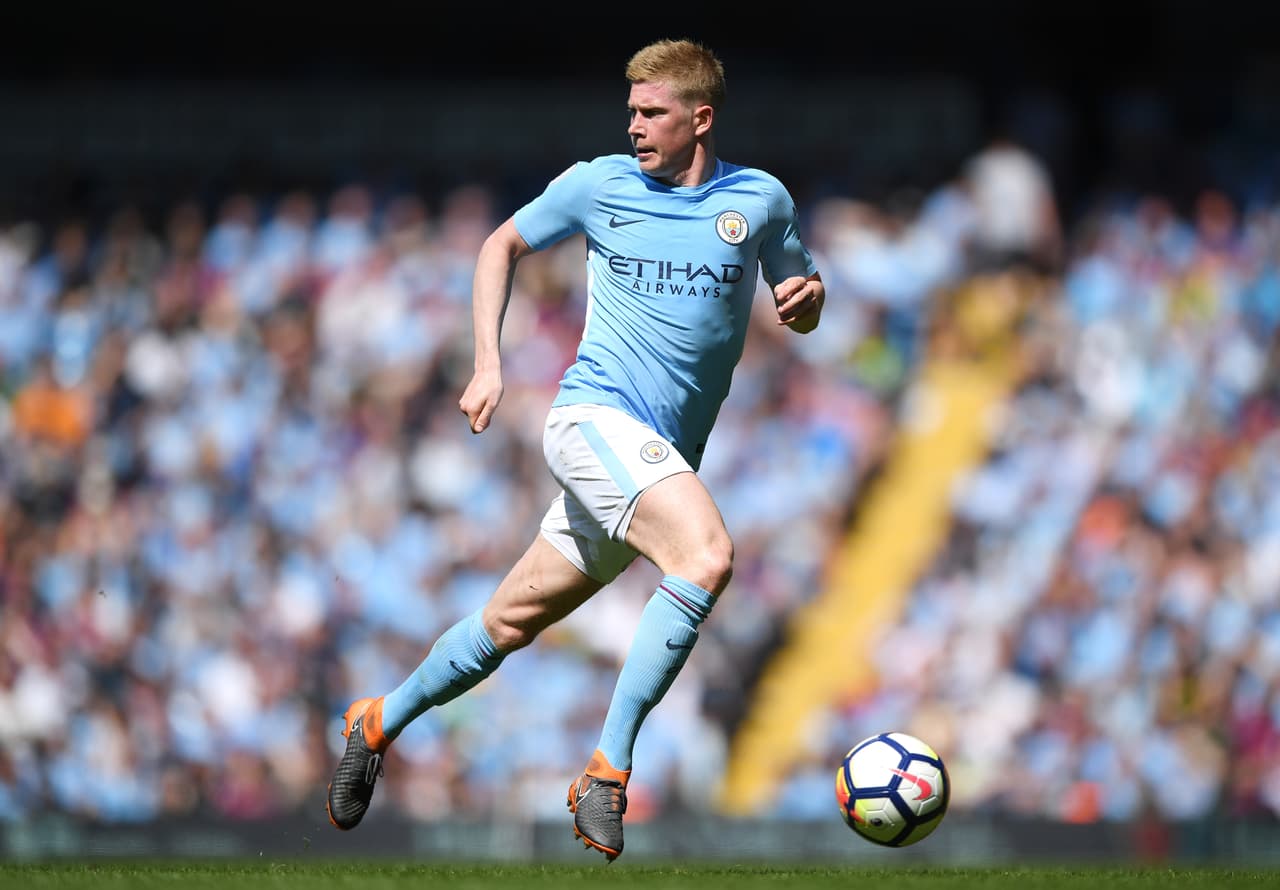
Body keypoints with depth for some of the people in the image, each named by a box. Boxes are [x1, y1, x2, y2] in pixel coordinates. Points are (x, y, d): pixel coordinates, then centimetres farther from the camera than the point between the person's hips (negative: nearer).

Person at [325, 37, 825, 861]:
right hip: (595, 415, -4)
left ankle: (382, 725, 32)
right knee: (707, 555, -29)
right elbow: (504, 244, 17)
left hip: (663, 459, 4)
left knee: (515, 620, 10)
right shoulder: (600, 185, 2)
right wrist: (489, 364, 7)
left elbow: (802, 312, 18)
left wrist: (804, 296, -7)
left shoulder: (760, 200, 6)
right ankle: (608, 768, -26)